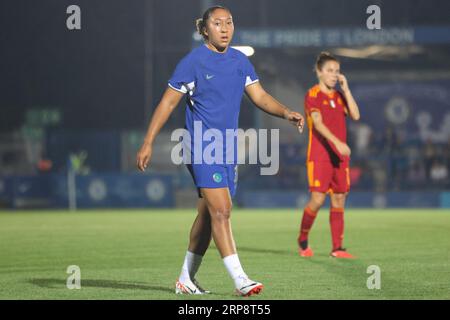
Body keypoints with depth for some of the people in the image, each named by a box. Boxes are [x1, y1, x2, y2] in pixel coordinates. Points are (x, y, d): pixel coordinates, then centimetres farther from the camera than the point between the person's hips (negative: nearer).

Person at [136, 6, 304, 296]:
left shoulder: (240, 61, 10)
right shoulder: (193, 62, -7)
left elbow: (260, 96, 9)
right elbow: (168, 102, -3)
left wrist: (286, 113, -11)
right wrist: (148, 144, -5)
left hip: (229, 149, 7)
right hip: (203, 149, -7)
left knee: (208, 216, 11)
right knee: (221, 210, -16)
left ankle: (186, 279, 22)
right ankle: (240, 279, -20)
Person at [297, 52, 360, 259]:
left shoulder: (339, 96, 16)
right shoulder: (313, 95, -4)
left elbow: (355, 115, 1)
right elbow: (318, 123, -17)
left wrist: (346, 89, -1)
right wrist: (337, 142, -31)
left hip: (339, 156, 6)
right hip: (319, 155, -6)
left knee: (339, 199, 3)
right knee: (318, 199, -12)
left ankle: (337, 248, 6)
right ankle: (302, 239, 11)